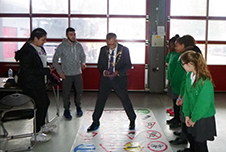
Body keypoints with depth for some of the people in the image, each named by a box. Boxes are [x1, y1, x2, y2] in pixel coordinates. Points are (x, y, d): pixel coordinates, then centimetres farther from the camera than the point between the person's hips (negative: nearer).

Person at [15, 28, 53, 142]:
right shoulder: (27, 51, -24)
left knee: (45, 102, 21)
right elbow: (26, 71, -27)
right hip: (30, 85, -10)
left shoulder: (39, 48, 5)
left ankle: (41, 125, 42)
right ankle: (35, 134, 17)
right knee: (39, 106, 0)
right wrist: (46, 71, -23)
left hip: (39, 83, 10)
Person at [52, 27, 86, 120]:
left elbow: (83, 56, 17)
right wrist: (59, 72, -7)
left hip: (78, 73, 3)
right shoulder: (61, 47, -7)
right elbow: (55, 61, -2)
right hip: (66, 74, -3)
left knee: (79, 92, 11)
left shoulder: (79, 45, 3)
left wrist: (83, 63, -4)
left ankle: (78, 107, 33)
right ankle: (66, 110, 22)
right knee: (66, 93, 5)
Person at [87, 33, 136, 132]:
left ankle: (132, 121, 28)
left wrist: (118, 72, -20)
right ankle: (95, 123, 21)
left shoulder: (124, 50, -5)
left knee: (125, 100, 6)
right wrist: (103, 71, -16)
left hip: (119, 79, -2)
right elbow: (100, 64, 7)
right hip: (106, 79, 3)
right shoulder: (103, 50, 3)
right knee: (100, 101, 6)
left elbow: (128, 65, -5)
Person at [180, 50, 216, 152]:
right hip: (193, 117, 7)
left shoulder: (205, 81, -25)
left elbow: (203, 103, -23)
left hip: (204, 118, -6)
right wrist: (187, 115, -1)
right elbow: (187, 95, 2)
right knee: (193, 142, 19)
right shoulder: (189, 76, -2)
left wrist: (194, 119, -13)